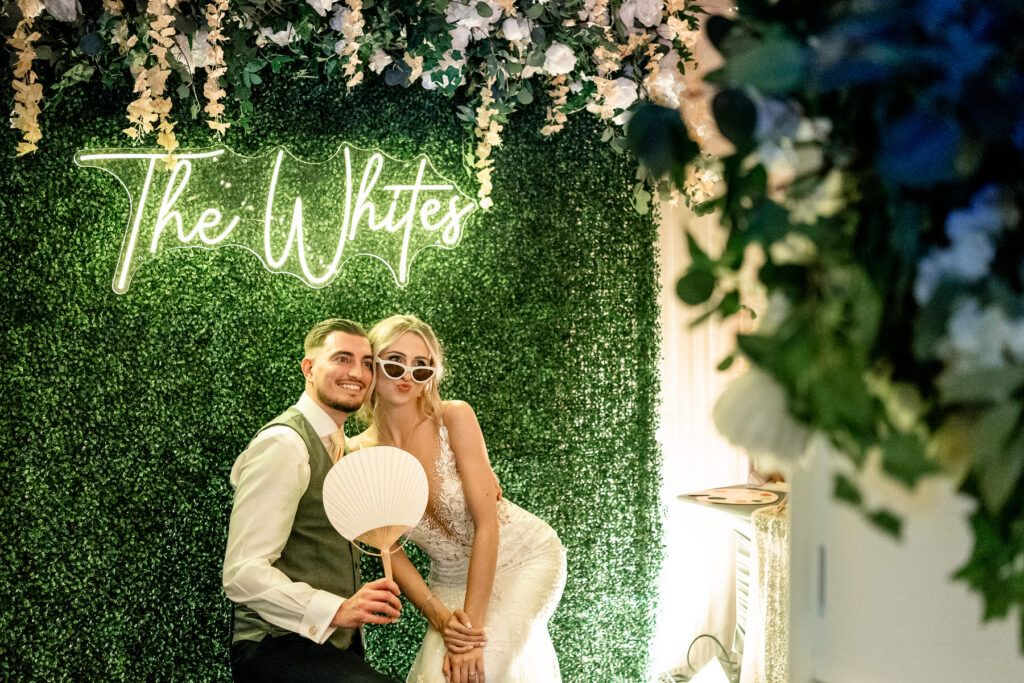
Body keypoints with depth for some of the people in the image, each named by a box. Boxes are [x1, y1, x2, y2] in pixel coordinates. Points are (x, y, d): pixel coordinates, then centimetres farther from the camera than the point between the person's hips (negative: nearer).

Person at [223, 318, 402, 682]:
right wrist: (336, 610, -32)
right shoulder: (283, 444, -14)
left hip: (331, 646, 10)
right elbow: (242, 574, -21)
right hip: (278, 650, -9)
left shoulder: (341, 447, 16)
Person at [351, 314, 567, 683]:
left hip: (524, 559, -3)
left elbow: (486, 522, -20)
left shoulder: (455, 417, -18)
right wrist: (441, 618, -16)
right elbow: (390, 552, -4)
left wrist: (472, 625, -22)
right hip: (452, 579, 3)